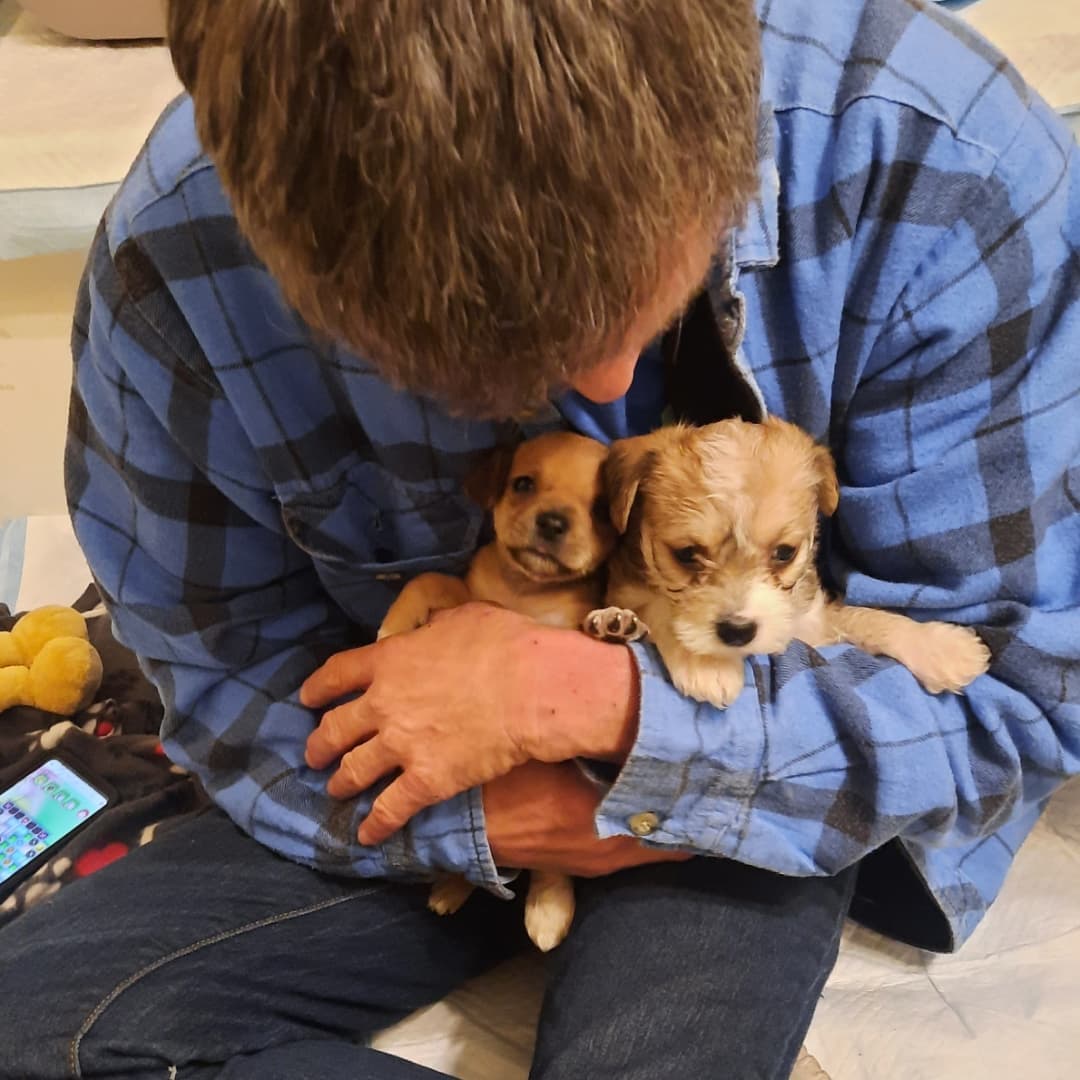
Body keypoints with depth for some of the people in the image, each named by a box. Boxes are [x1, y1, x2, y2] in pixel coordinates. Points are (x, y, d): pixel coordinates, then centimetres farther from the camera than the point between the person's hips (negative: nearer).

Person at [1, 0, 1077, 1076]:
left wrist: (583, 697, -28)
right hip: (436, 795, 3)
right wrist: (498, 815, -22)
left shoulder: (940, 170, -25)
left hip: (764, 787, -1)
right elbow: (225, 676, -7)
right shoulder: (177, 261, -22)